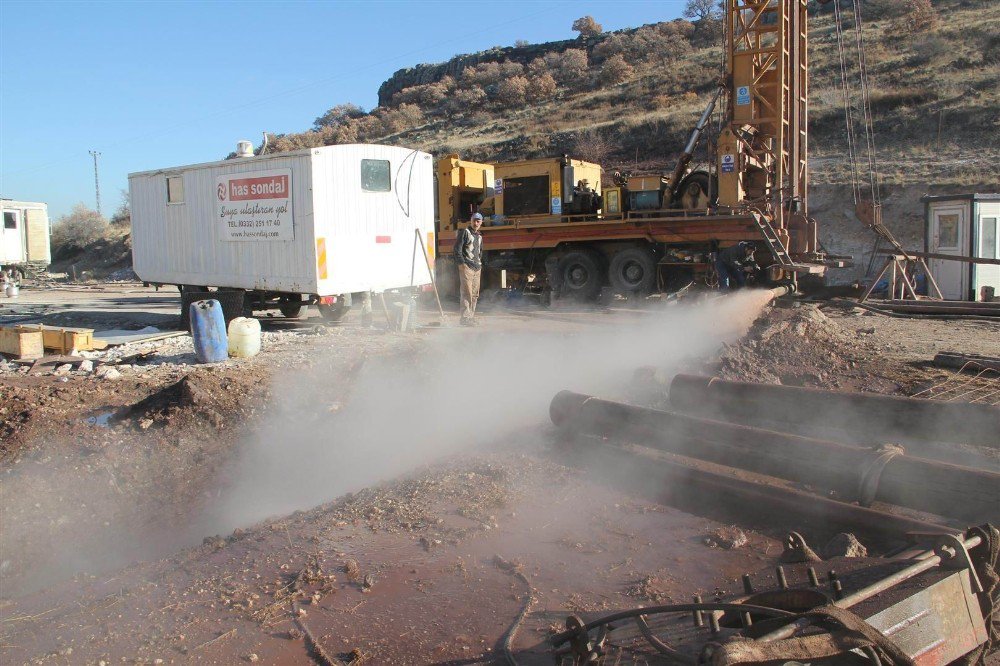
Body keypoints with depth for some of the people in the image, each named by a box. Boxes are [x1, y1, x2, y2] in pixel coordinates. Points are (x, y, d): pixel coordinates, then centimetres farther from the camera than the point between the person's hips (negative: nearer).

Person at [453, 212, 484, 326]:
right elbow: (457, 248, -9)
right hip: (466, 266, -8)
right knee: (467, 293, -12)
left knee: (475, 294, 9)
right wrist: (461, 263, -15)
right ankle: (465, 318, -13)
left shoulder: (479, 236, 21)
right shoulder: (464, 232, -3)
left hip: (477, 268, 8)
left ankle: (471, 316, 16)